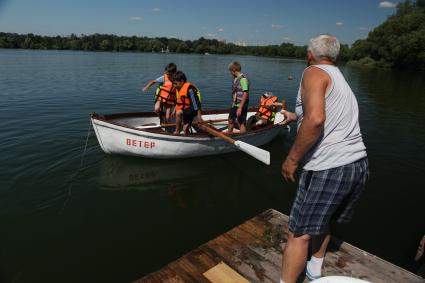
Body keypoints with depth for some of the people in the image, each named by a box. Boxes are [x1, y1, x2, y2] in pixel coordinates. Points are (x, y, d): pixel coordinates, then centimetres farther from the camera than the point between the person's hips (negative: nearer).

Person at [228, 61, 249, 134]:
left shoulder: (243, 79, -18)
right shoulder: (235, 78, 10)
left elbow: (245, 94, -23)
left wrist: (240, 108, -26)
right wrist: (233, 104, 17)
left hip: (241, 106, -9)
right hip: (234, 104, 9)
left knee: (241, 123, 0)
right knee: (231, 120, 21)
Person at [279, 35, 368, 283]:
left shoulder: (314, 72, -5)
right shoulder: (341, 80, 22)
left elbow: (315, 119, -24)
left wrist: (292, 159, -17)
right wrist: (295, 116, 51)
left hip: (329, 169, -9)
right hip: (359, 165, 9)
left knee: (299, 234, 2)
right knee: (322, 221, 26)